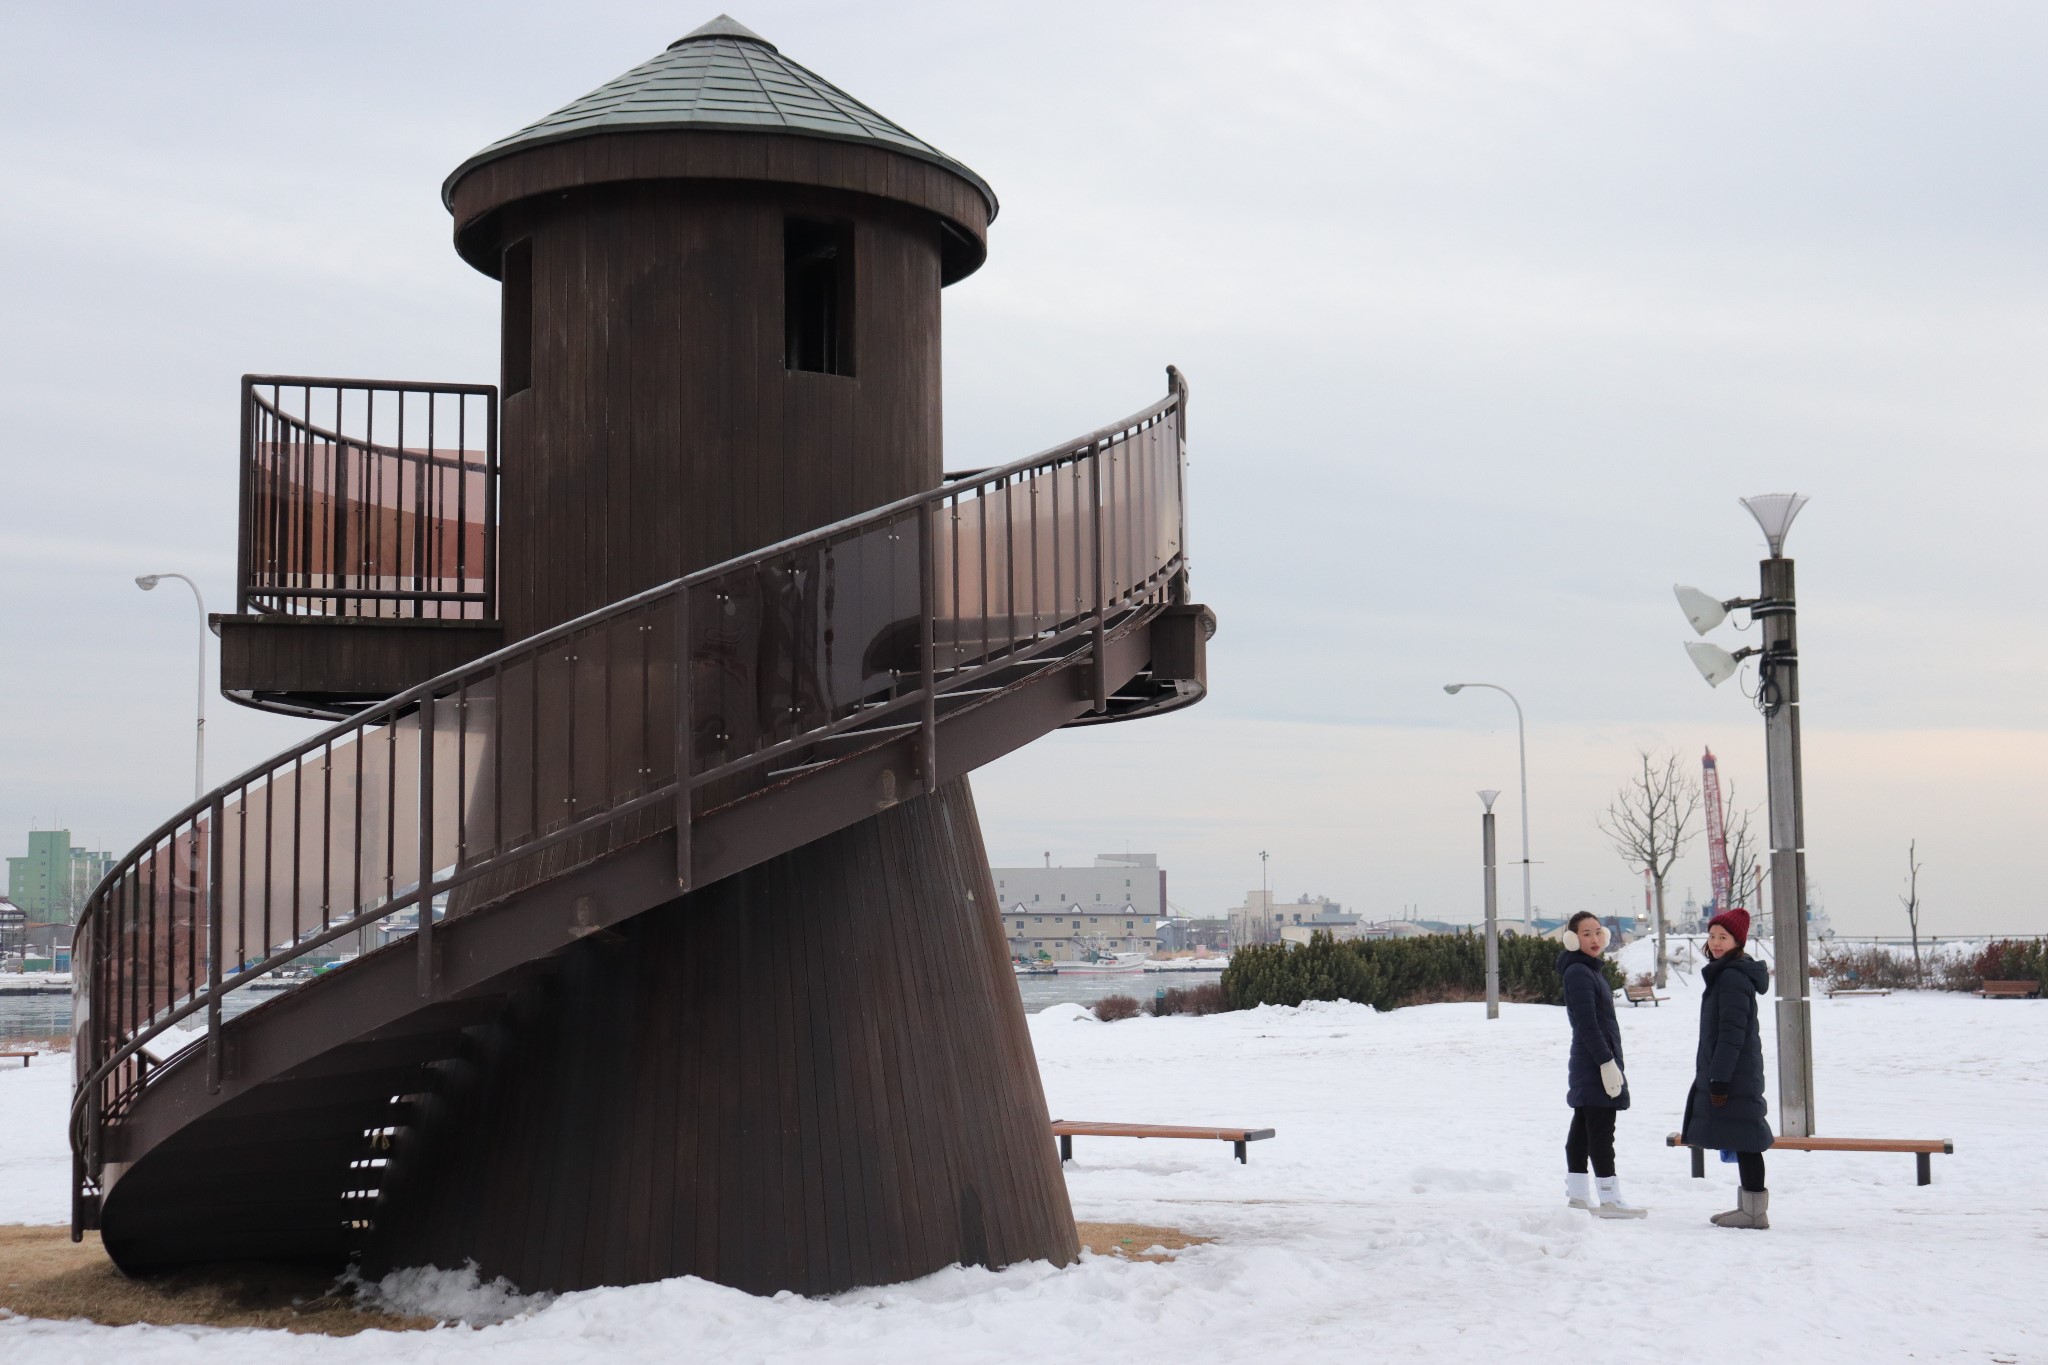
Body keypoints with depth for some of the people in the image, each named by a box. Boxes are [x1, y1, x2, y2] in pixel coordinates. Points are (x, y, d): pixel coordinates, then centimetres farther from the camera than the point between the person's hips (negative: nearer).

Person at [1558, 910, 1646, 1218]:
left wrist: (1610, 1061, 22)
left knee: (1583, 1128, 12)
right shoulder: (1578, 972, -14)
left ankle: (1577, 1193, 17)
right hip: (1595, 1064, -10)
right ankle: (1608, 1199, -10)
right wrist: (1607, 1062, -22)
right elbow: (1587, 1024, -20)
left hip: (1589, 1065, 10)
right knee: (1601, 1129, -10)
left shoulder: (1592, 970, 18)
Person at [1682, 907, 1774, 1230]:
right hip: (1723, 1073, 10)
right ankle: (1748, 1206, 19)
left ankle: (1755, 1211, -4)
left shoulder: (1733, 977, -15)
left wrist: (1720, 1078, -20)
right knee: (1741, 1141, 13)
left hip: (1735, 1074, -10)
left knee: (1743, 1141, -7)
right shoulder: (1724, 974, 17)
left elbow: (1732, 1033, -20)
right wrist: (1715, 1076, 23)